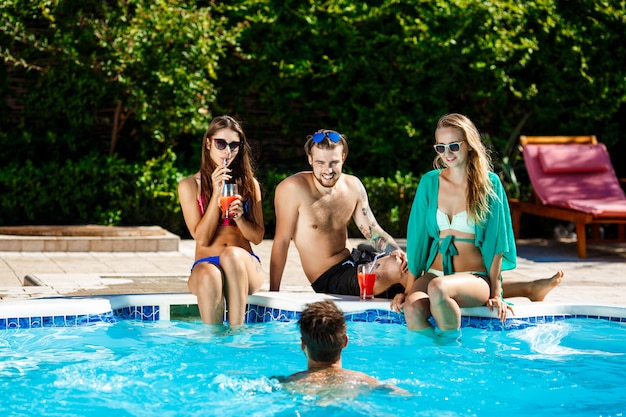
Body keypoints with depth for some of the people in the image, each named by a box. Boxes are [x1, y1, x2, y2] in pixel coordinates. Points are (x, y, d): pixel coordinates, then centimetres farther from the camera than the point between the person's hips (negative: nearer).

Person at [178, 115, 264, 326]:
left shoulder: (249, 183, 12)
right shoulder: (189, 185, 6)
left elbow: (258, 236, 9)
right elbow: (202, 238, -4)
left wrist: (239, 217, -12)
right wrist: (216, 193, -10)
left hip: (246, 264, 1)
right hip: (206, 263, -1)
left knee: (231, 254, -37)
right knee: (209, 277, -40)